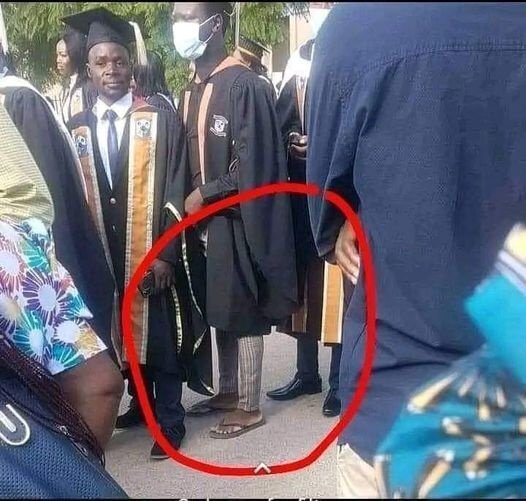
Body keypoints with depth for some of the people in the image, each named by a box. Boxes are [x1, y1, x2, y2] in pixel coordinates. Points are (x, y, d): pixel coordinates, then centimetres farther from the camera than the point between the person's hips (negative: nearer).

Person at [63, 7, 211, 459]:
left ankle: (170, 420, 17)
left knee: (159, 335, 3)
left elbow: (174, 192, -8)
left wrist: (165, 253, -14)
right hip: (102, 254, 4)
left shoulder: (161, 121, -4)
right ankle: (141, 403, 33)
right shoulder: (76, 129, 6)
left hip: (152, 253, -4)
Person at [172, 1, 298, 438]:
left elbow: (254, 163, -18)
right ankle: (228, 391, 30)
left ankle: (250, 407, 14)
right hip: (204, 218, 8)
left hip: (236, 218, -8)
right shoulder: (191, 91, 10)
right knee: (220, 311, 16)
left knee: (243, 312, 2)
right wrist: (189, 199, 3)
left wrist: (205, 194, -14)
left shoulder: (244, 85, -14)